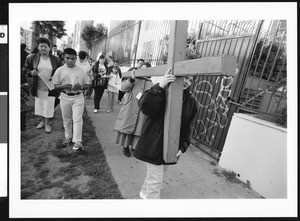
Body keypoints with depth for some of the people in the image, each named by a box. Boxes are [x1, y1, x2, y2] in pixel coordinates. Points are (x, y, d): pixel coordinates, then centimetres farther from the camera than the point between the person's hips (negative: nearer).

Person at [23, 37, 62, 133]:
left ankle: (47, 123, 23)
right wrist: (31, 72, -13)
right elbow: (26, 69, 9)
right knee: (39, 105, 14)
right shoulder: (32, 58, 2)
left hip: (50, 88, -2)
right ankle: (42, 121, 35)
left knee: (48, 106, 5)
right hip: (38, 87, 2)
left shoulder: (55, 60, -2)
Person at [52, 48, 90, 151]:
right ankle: (68, 137, 32)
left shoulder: (81, 71, 0)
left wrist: (80, 86, -17)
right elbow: (56, 85, 3)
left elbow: (87, 85, 4)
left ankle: (77, 142, -3)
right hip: (65, 97, 2)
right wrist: (64, 86, -18)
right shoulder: (60, 70, 1)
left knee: (77, 119, -6)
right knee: (66, 119, 14)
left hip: (78, 97, -2)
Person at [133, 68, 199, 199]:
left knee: (156, 174, 25)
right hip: (153, 145, -5)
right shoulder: (162, 92, -13)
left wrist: (182, 146, -5)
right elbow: (144, 107, -29)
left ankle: (145, 193, 53)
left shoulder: (191, 101, 1)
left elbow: (187, 127, 3)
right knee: (156, 179, 4)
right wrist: (159, 88, -38)